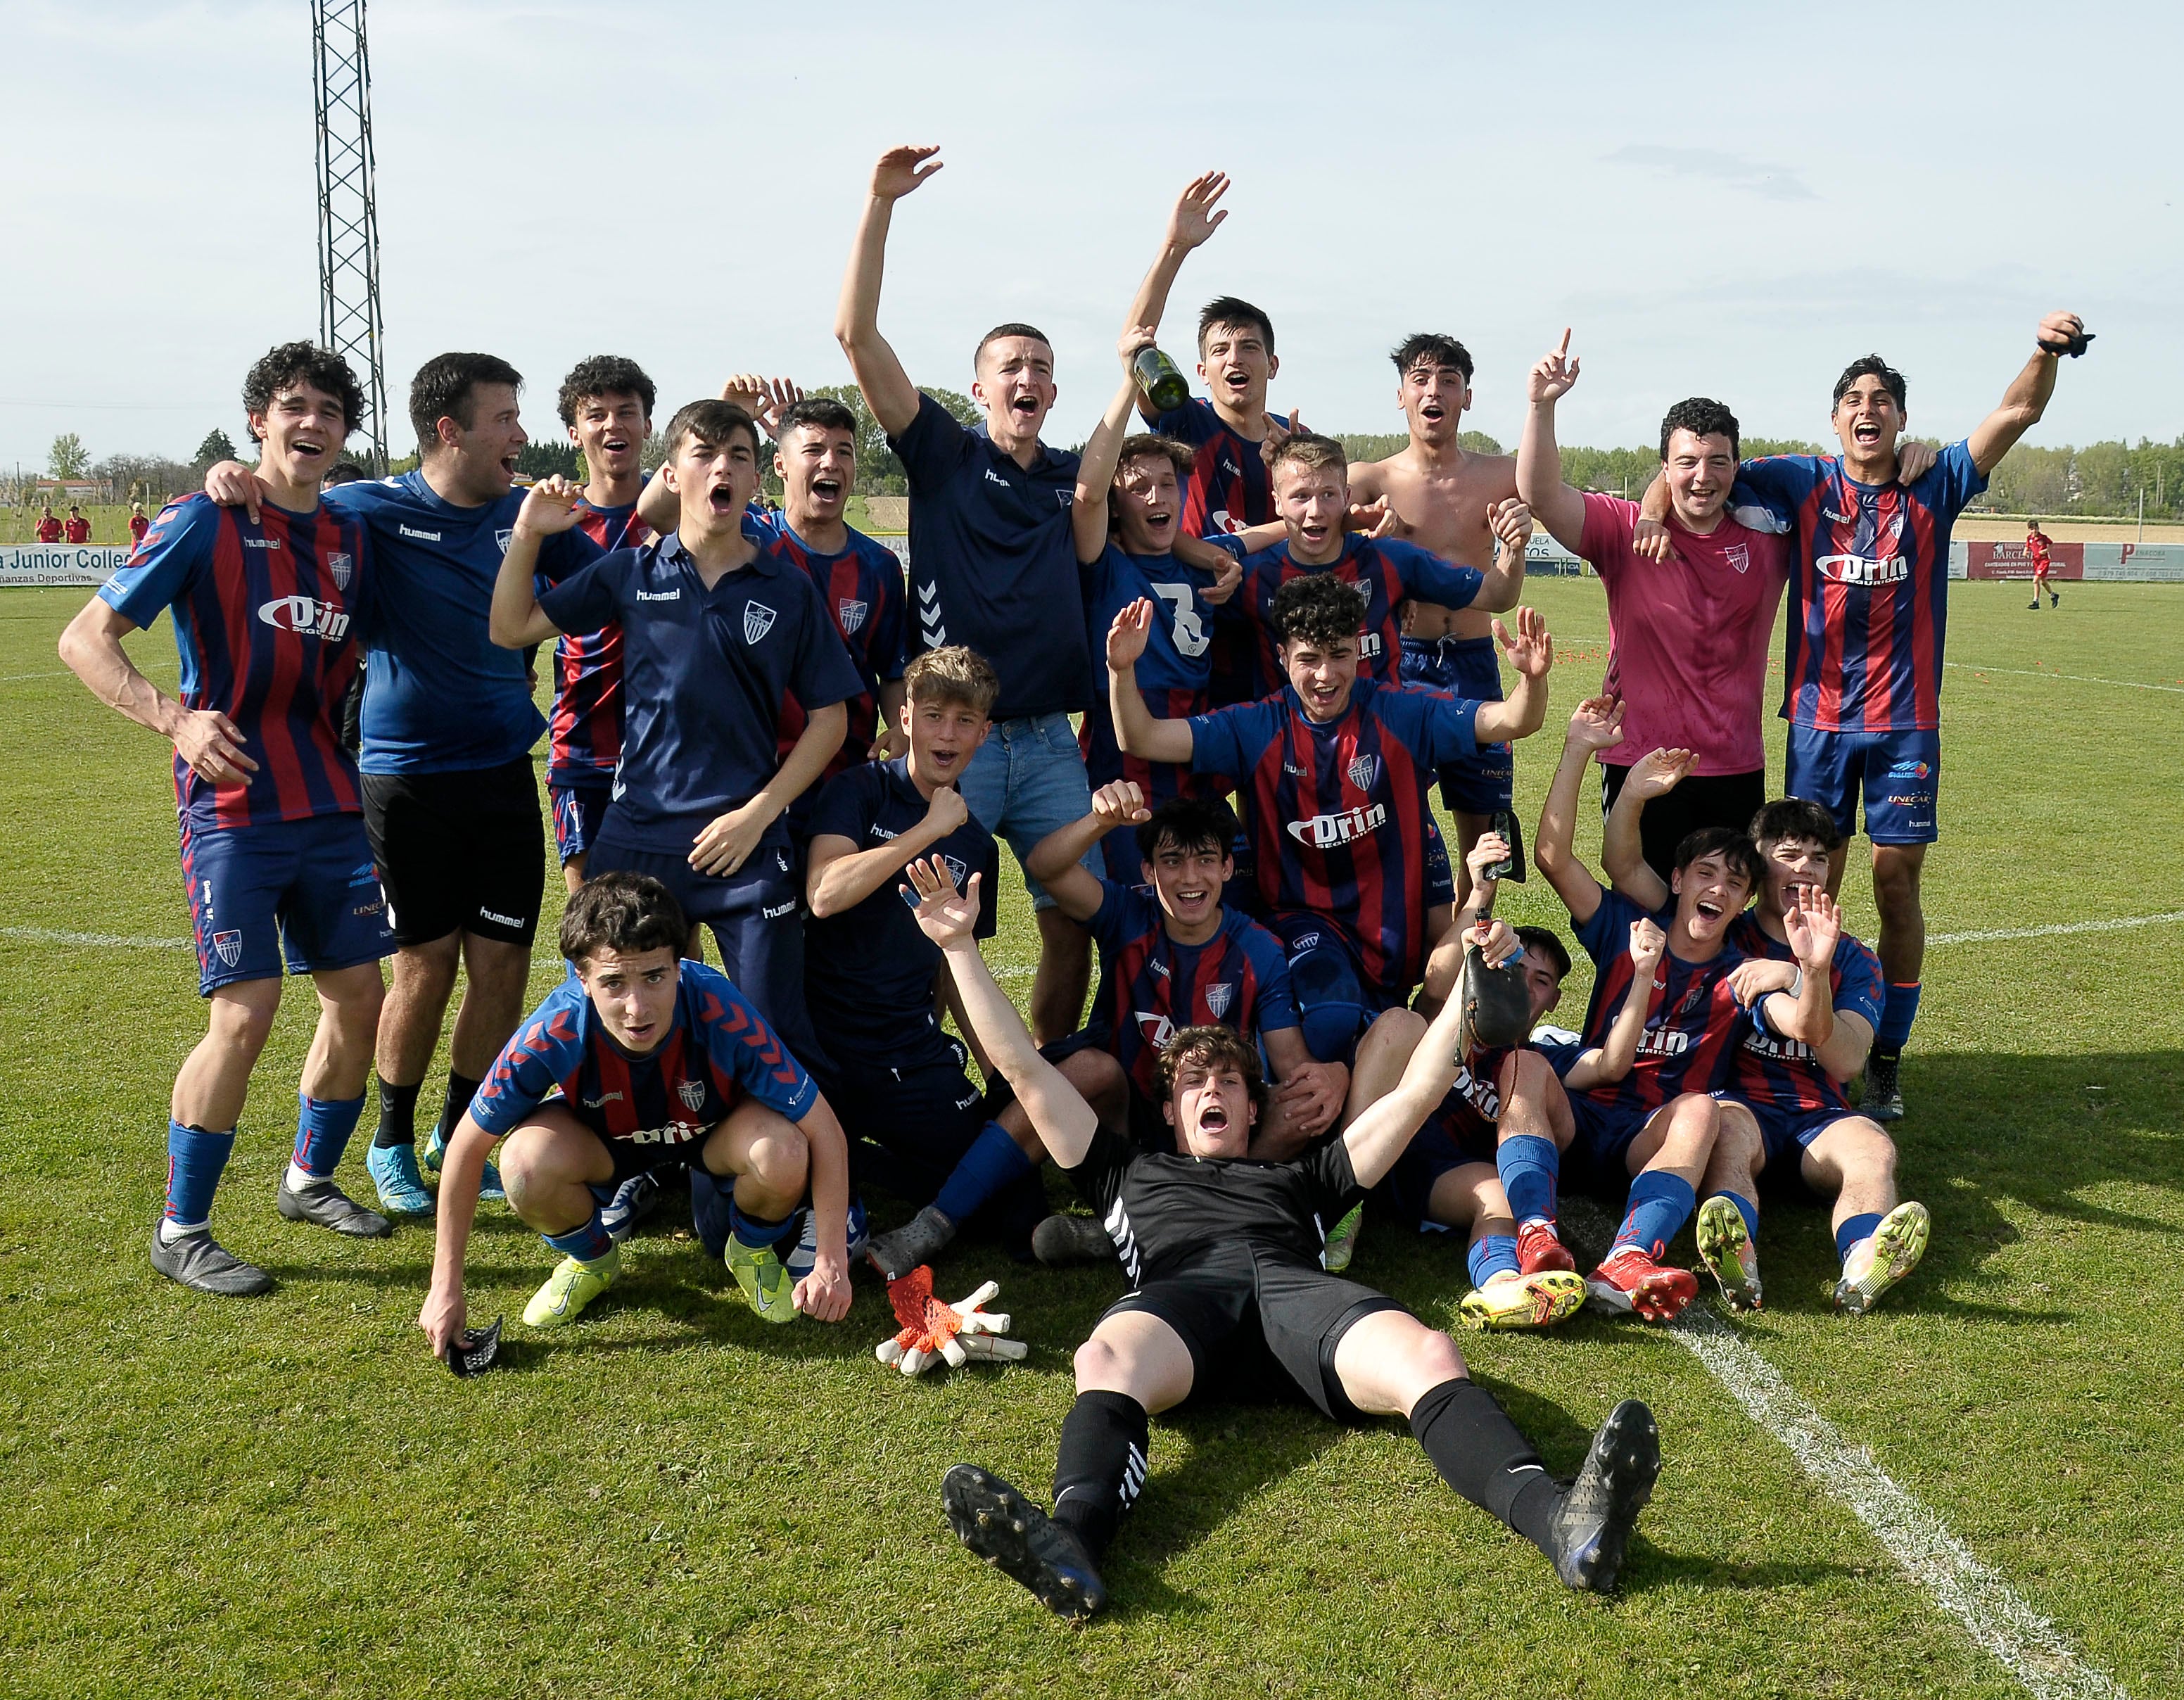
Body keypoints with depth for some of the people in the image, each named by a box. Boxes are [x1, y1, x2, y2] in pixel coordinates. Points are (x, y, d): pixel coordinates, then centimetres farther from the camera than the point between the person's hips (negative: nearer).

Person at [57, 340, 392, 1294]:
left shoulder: (348, 539, 11)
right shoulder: (203, 524, -6)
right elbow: (85, 640, -10)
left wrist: (348, 766, 11)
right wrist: (172, 716, -26)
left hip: (329, 806, 6)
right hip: (233, 811, -6)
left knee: (358, 996, 8)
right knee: (245, 1015, -11)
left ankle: (310, 1179, 30)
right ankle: (181, 1233, 4)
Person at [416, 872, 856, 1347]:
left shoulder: (723, 1014, -36)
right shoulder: (553, 1033, -33)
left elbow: (824, 1131, -27)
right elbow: (468, 1147, -19)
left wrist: (831, 1264, -31)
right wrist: (446, 1288, -16)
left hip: (714, 1134, -1)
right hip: (603, 1143, 1)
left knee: (781, 1154, -34)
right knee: (526, 1162, -31)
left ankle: (752, 1249, 3)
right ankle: (591, 1260, 4)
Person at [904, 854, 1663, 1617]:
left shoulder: (1301, 1177, 42)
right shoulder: (1130, 1172, 41)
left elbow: (1415, 1095, 40)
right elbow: (1025, 1070, 37)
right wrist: (961, 947, 34)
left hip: (1295, 1284, 1)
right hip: (1181, 1289, -1)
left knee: (1430, 1357, -33)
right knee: (1107, 1360, -40)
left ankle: (1563, 1523, -58)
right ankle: (1071, 1543, -68)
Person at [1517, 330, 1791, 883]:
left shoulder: (1768, 538, 4)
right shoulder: (1625, 531, -4)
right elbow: (1540, 493, -16)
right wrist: (1542, 406, -27)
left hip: (1737, 769, 3)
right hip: (1641, 762, -3)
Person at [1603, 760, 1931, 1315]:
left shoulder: (1852, 960, 18)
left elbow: (1847, 1063, 0)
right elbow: (1622, 866, 8)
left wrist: (1804, 978, -15)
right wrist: (1633, 795, -11)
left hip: (1818, 1117, 2)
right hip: (1735, 1099, -2)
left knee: (1873, 1148, -31)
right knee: (1729, 1129, -37)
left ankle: (1863, 1266, -62)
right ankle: (1737, 1261, -66)